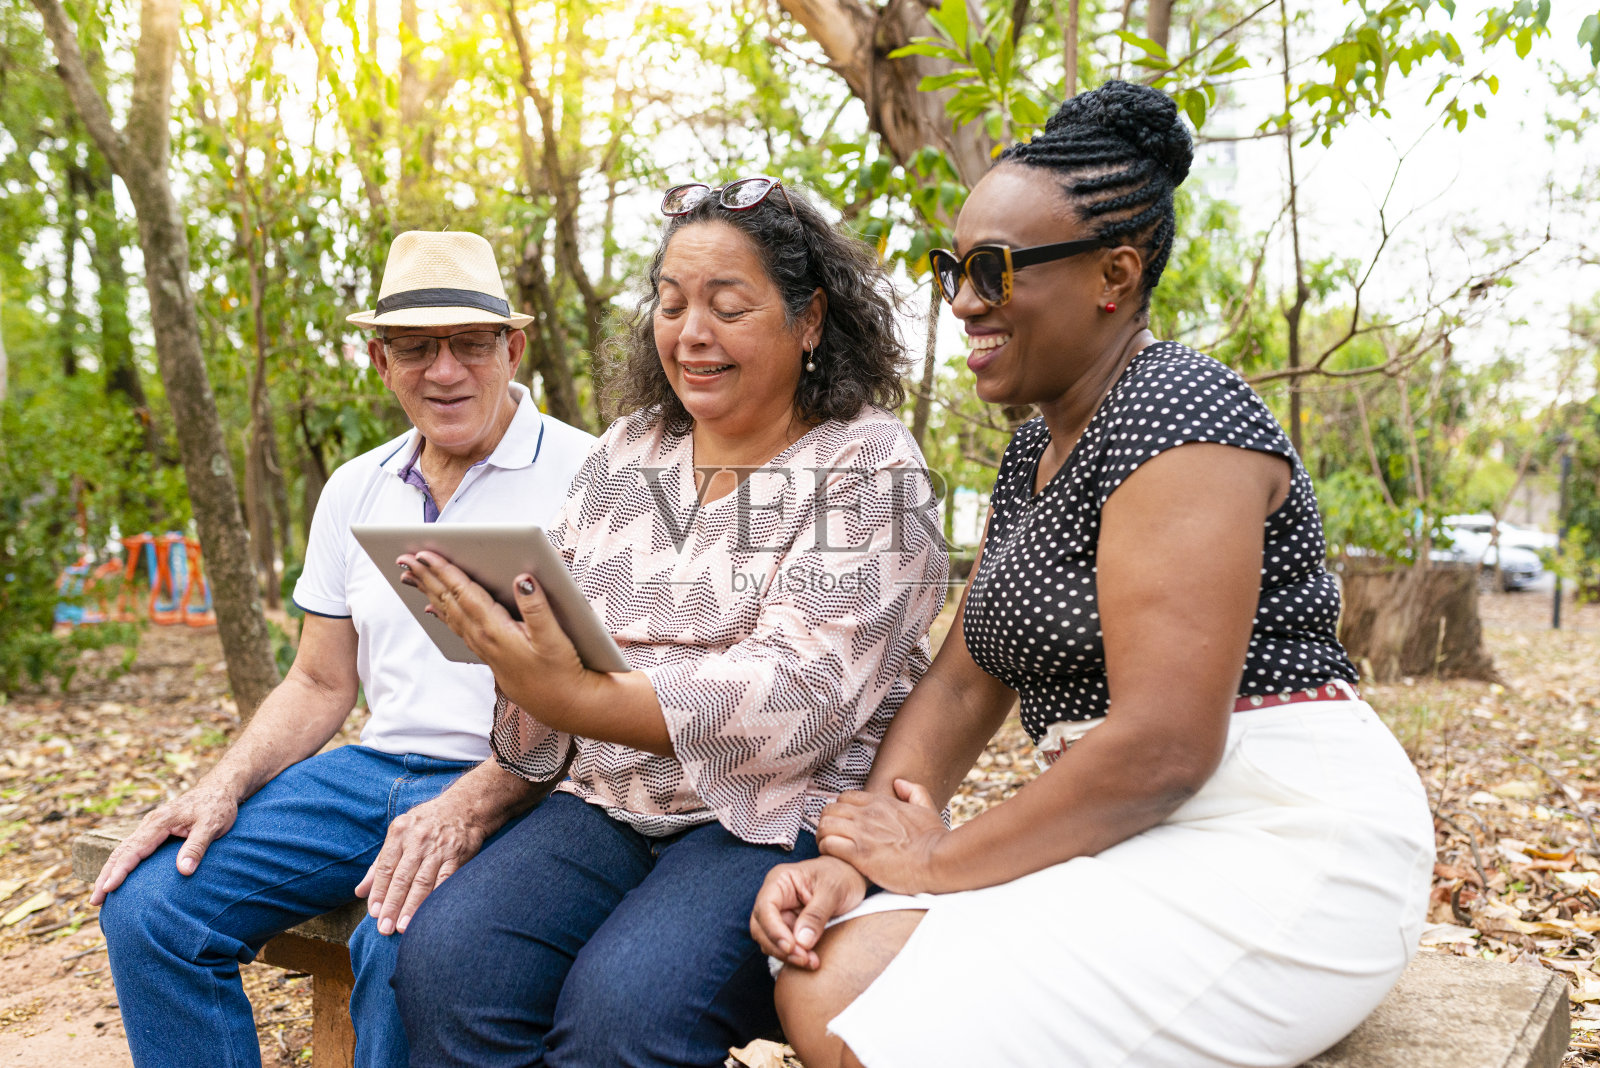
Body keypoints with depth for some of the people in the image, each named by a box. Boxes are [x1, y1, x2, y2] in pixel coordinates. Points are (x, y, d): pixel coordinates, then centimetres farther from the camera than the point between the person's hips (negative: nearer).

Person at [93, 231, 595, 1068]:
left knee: (401, 946, -34)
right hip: (378, 768, 6)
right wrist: (223, 787, 0)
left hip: (519, 784, -6)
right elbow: (320, 684, 17)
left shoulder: (585, 475, -8)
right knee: (146, 905, -9)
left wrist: (472, 804, -28)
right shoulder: (355, 490, 13)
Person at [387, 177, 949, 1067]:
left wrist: (576, 697, -29)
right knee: (445, 962, -21)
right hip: (612, 804, 5)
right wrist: (507, 641, -11)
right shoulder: (627, 452, 14)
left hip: (785, 817, -4)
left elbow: (796, 697, -17)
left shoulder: (868, 463, -5)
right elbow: (562, 630, 15)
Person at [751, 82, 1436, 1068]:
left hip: (1284, 841, -8)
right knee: (822, 984, -9)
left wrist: (937, 859, -13)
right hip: (1132, 836, 8)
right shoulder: (1038, 448, 14)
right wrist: (849, 858, -5)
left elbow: (1163, 746, -23)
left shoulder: (1176, 413, -15)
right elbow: (963, 684, 10)